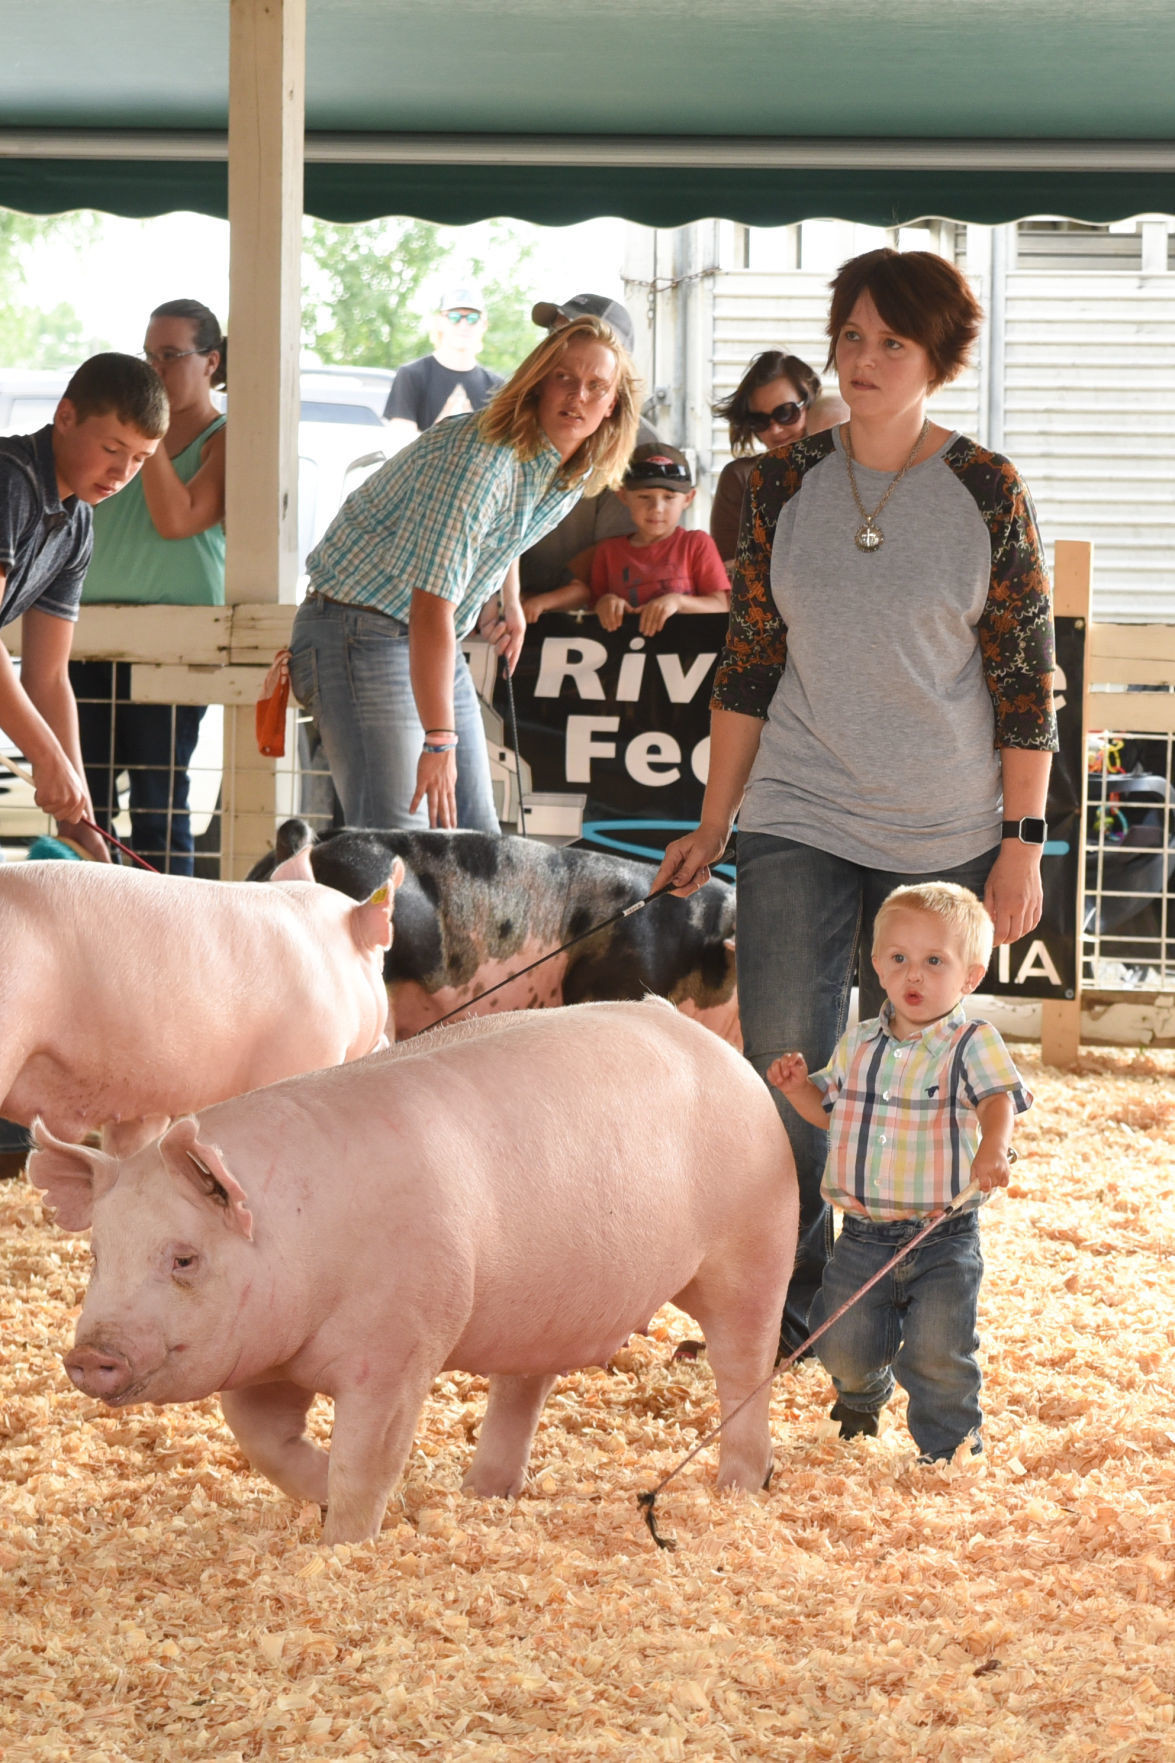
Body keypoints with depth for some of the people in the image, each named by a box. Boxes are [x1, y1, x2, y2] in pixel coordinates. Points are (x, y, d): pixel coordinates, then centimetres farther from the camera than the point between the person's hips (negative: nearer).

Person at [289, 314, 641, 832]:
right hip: (361, 632, -9)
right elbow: (432, 605, -29)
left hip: (436, 647, 9)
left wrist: (509, 604, 16)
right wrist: (439, 742, -31)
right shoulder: (478, 457, -25)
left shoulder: (577, 474, 4)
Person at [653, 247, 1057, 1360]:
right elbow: (749, 662, 9)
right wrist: (713, 826, 8)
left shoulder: (986, 494, -3)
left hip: (942, 836, -2)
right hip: (797, 819, 2)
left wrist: (1021, 842, -5)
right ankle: (787, 1299, 8)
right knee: (783, 1070, -5)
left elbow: (1026, 679, -2)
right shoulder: (786, 485, 4)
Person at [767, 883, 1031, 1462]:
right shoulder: (857, 1045, 7)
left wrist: (993, 1147, -45)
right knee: (845, 1345, 10)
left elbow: (999, 1099, -24)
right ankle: (862, 1394, 45)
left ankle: (949, 1446, 14)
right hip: (863, 1234, 4)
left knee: (938, 1354, -9)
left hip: (942, 1235, -4)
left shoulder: (973, 1044, -9)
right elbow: (830, 1110, 20)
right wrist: (798, 1086, -1)